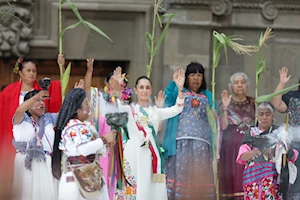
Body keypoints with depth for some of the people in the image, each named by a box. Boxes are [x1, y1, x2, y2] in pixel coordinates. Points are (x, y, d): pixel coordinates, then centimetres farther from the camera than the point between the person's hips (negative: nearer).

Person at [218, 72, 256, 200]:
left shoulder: (253, 103, 11)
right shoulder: (225, 105, 4)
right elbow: (223, 126, -8)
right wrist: (225, 108, -18)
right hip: (231, 147, -2)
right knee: (232, 180, -6)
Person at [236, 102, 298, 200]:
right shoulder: (250, 133, 14)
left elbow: (293, 156, 6)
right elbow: (241, 157, 3)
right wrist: (252, 153, -19)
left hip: (274, 174, -1)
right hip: (253, 174, 1)